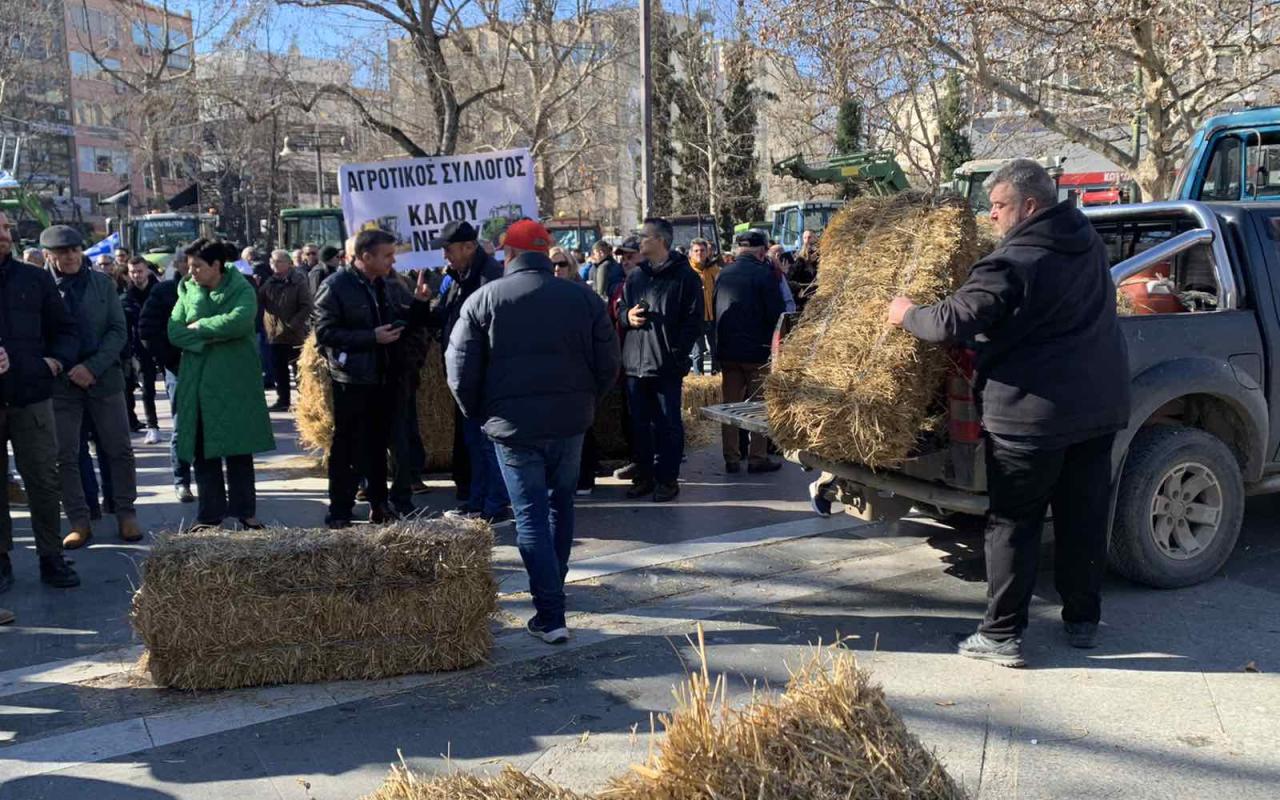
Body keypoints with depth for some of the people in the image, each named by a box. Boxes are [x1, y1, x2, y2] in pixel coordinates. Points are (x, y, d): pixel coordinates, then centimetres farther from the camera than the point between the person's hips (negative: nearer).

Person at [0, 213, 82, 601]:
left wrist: (58, 359, -6)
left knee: (43, 480, 4)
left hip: (31, 397, 1)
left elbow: (65, 329, 12)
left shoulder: (35, 278, 6)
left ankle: (51, 558, 14)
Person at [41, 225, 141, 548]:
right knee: (65, 456, 3)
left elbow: (119, 331, -1)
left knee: (119, 450, 4)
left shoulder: (103, 284, 3)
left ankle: (126, 514, 16)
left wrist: (92, 367, -13)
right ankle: (78, 522, 13)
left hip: (104, 377, 1)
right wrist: (69, 371, -10)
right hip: (60, 382, -1)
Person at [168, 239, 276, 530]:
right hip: (197, 384, 3)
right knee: (202, 452, 7)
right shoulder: (188, 291, 8)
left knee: (240, 450, 4)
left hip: (235, 383, -3)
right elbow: (174, 331, -1)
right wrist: (211, 339, -15)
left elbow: (239, 321, -22)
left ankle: (245, 509, 16)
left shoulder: (242, 290, -3)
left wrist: (199, 326, -12)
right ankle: (210, 514, 17)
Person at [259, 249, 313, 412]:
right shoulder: (269, 282, 10)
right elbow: (259, 301, 3)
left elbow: (306, 307, -12)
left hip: (294, 334, -6)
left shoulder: (298, 281, -7)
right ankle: (283, 399, 22)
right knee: (279, 369, 12)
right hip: (274, 333, 6)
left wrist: (293, 323, -20)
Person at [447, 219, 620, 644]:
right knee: (561, 504, 21)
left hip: (513, 423, -3)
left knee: (531, 515, 1)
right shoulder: (584, 297, 3)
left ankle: (550, 615, -2)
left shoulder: (483, 299, -4)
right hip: (570, 420, 3)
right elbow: (607, 365, 2)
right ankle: (554, 585, 36)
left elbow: (461, 371, -5)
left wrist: (479, 414, 9)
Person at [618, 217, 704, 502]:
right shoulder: (634, 277, 15)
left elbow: (694, 319, -6)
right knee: (639, 424, 10)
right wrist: (628, 317, -1)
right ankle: (644, 475, 21)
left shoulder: (684, 276, -3)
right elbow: (621, 311, 23)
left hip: (667, 365, -6)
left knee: (668, 425, 2)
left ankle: (667, 478, 12)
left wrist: (677, 353, -15)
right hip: (634, 363, 6)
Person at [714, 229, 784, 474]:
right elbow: (776, 314, -13)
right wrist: (774, 345, 1)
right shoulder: (763, 273, -11)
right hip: (757, 351, -5)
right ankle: (758, 458, 7)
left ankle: (731, 459, 13)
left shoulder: (724, 274, 6)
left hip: (726, 351, 5)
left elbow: (714, 310, 14)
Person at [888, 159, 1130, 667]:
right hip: (1100, 405, 7)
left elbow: (952, 323, -21)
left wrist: (907, 315, -2)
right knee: (1085, 516, 16)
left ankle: (1002, 635, 6)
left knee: (1012, 524, 2)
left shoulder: (1011, 264, -19)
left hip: (1031, 414, -7)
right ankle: (1083, 620, 27)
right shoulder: (1087, 242, 7)